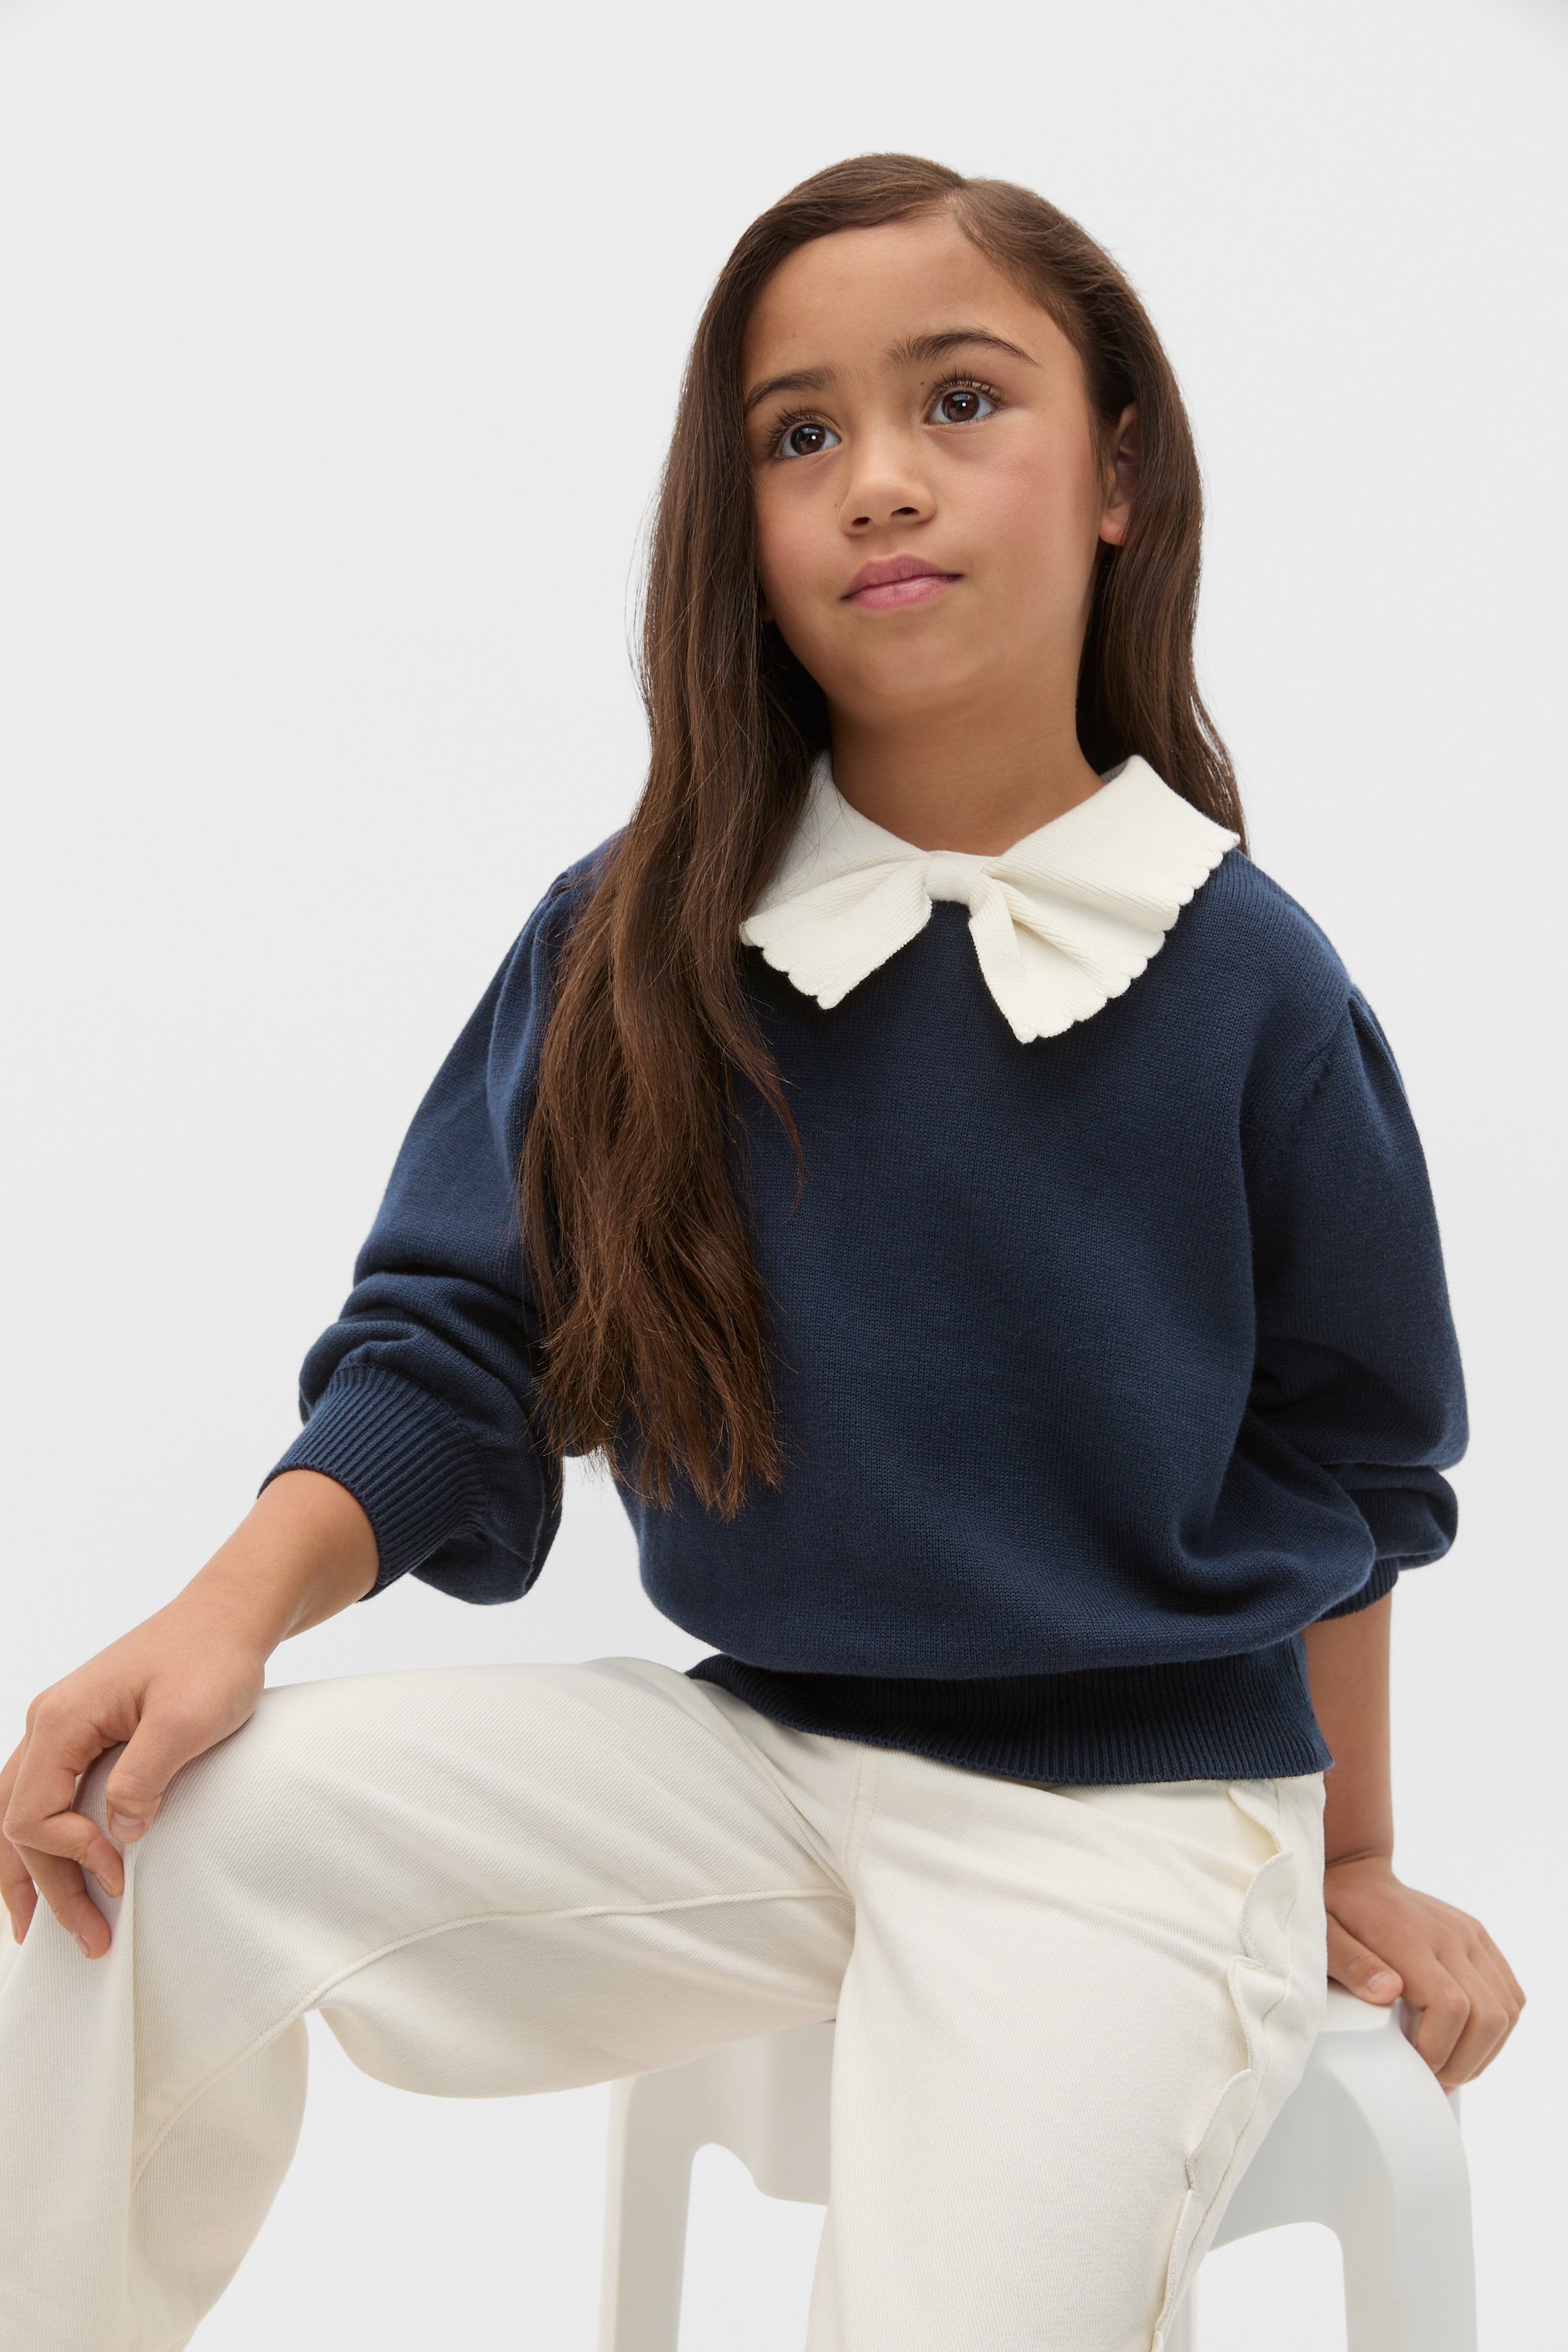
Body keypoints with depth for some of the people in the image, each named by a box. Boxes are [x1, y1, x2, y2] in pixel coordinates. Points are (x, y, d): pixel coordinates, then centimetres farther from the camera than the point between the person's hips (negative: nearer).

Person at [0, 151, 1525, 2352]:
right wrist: (235, 1608, -19)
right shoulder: (633, 943, -2)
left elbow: (1333, 1471, 5)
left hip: (1137, 1806, -2)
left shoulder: (1248, 981, -7)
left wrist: (1352, 1868, 14)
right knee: (180, 1824, -18)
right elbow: (453, 1349, 0)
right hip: (750, 1750, 2)